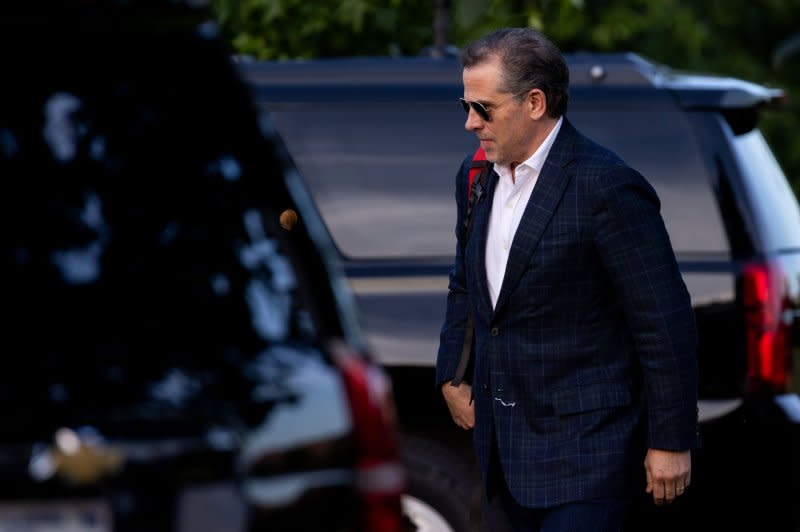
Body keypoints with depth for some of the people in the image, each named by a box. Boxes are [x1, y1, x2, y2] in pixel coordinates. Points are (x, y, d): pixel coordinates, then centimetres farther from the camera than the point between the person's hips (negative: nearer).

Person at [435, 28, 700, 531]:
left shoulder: (607, 187, -17)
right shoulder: (476, 174, 8)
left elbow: (667, 322, -15)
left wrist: (672, 441, -14)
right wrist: (451, 377, 17)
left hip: (585, 444, -8)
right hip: (505, 441, 8)